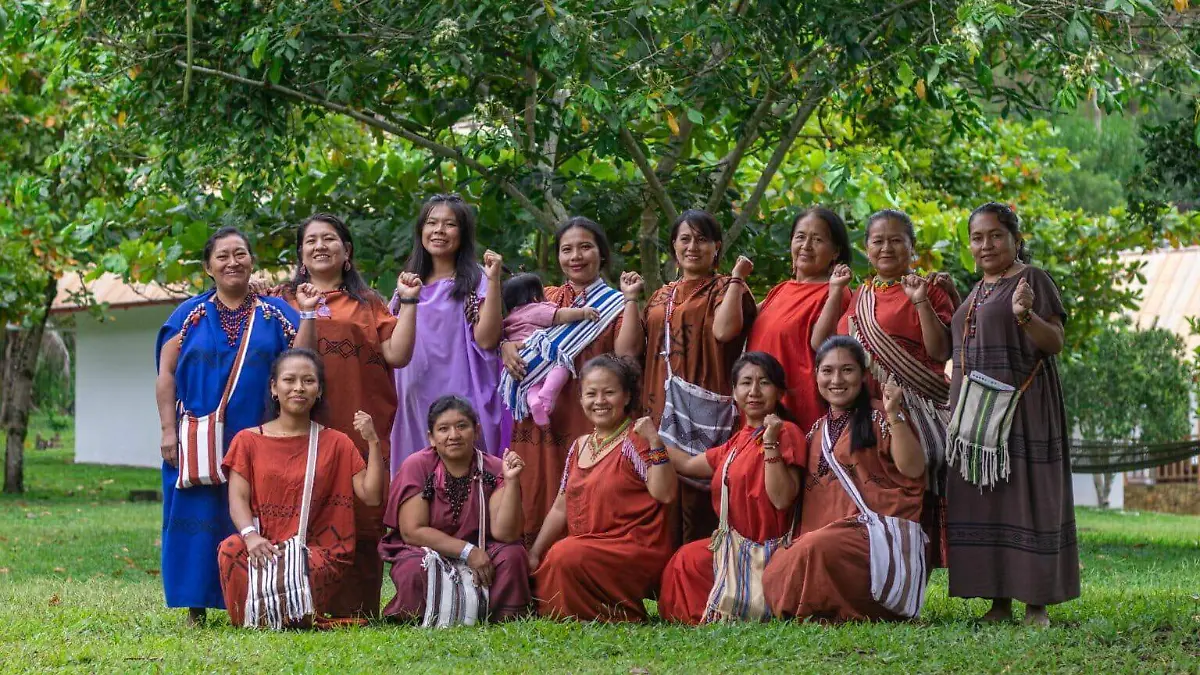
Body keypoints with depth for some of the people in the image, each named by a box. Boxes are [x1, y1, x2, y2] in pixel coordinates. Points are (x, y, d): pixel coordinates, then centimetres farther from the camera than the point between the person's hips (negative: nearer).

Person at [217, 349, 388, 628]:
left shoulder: (336, 443, 14)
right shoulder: (249, 440, 14)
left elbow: (371, 495, 4)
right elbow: (238, 499, 0)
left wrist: (373, 441, -8)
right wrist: (250, 535, -22)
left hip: (318, 551, -1)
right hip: (264, 547, 1)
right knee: (232, 549, -34)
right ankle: (255, 618, -9)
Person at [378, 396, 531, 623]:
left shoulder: (493, 470, -5)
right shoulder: (416, 467, -7)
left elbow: (504, 534, -15)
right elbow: (412, 532, -14)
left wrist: (511, 480, -25)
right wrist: (467, 551, -20)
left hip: (479, 554, 2)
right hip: (424, 553, -2)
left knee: (512, 556, -27)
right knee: (416, 568, -34)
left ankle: (503, 621, -7)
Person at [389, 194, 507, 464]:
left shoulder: (474, 281, 0)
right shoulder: (409, 282, 14)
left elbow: (486, 340, -13)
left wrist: (493, 281, -17)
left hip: (458, 399, -5)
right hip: (413, 399, 5)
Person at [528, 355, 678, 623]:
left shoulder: (634, 441, -6)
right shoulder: (579, 447, 14)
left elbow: (664, 493, -19)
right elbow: (560, 508, 18)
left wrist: (656, 442, -26)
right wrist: (534, 553, 12)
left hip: (635, 549, -7)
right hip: (586, 548, 8)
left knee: (566, 555, -28)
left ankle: (623, 615, -10)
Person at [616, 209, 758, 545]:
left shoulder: (726, 288, 8)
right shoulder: (661, 297, 22)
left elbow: (723, 329, -15)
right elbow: (629, 347, 11)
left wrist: (736, 278, -7)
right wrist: (632, 298, 13)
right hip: (659, 412, 5)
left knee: (698, 504, -12)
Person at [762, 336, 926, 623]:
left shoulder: (878, 417, 1)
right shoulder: (818, 429, 20)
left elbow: (913, 470, -12)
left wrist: (894, 416, -20)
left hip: (875, 530, -6)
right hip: (825, 532, 6)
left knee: (817, 549, -35)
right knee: (774, 575, -22)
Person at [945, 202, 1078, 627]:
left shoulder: (1032, 279, -2)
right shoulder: (977, 292, 19)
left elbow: (1056, 343, -9)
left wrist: (1025, 315, -25)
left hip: (1021, 407, -7)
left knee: (1024, 493, -7)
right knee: (981, 499, 3)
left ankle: (1037, 604, -4)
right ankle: (999, 603, 8)